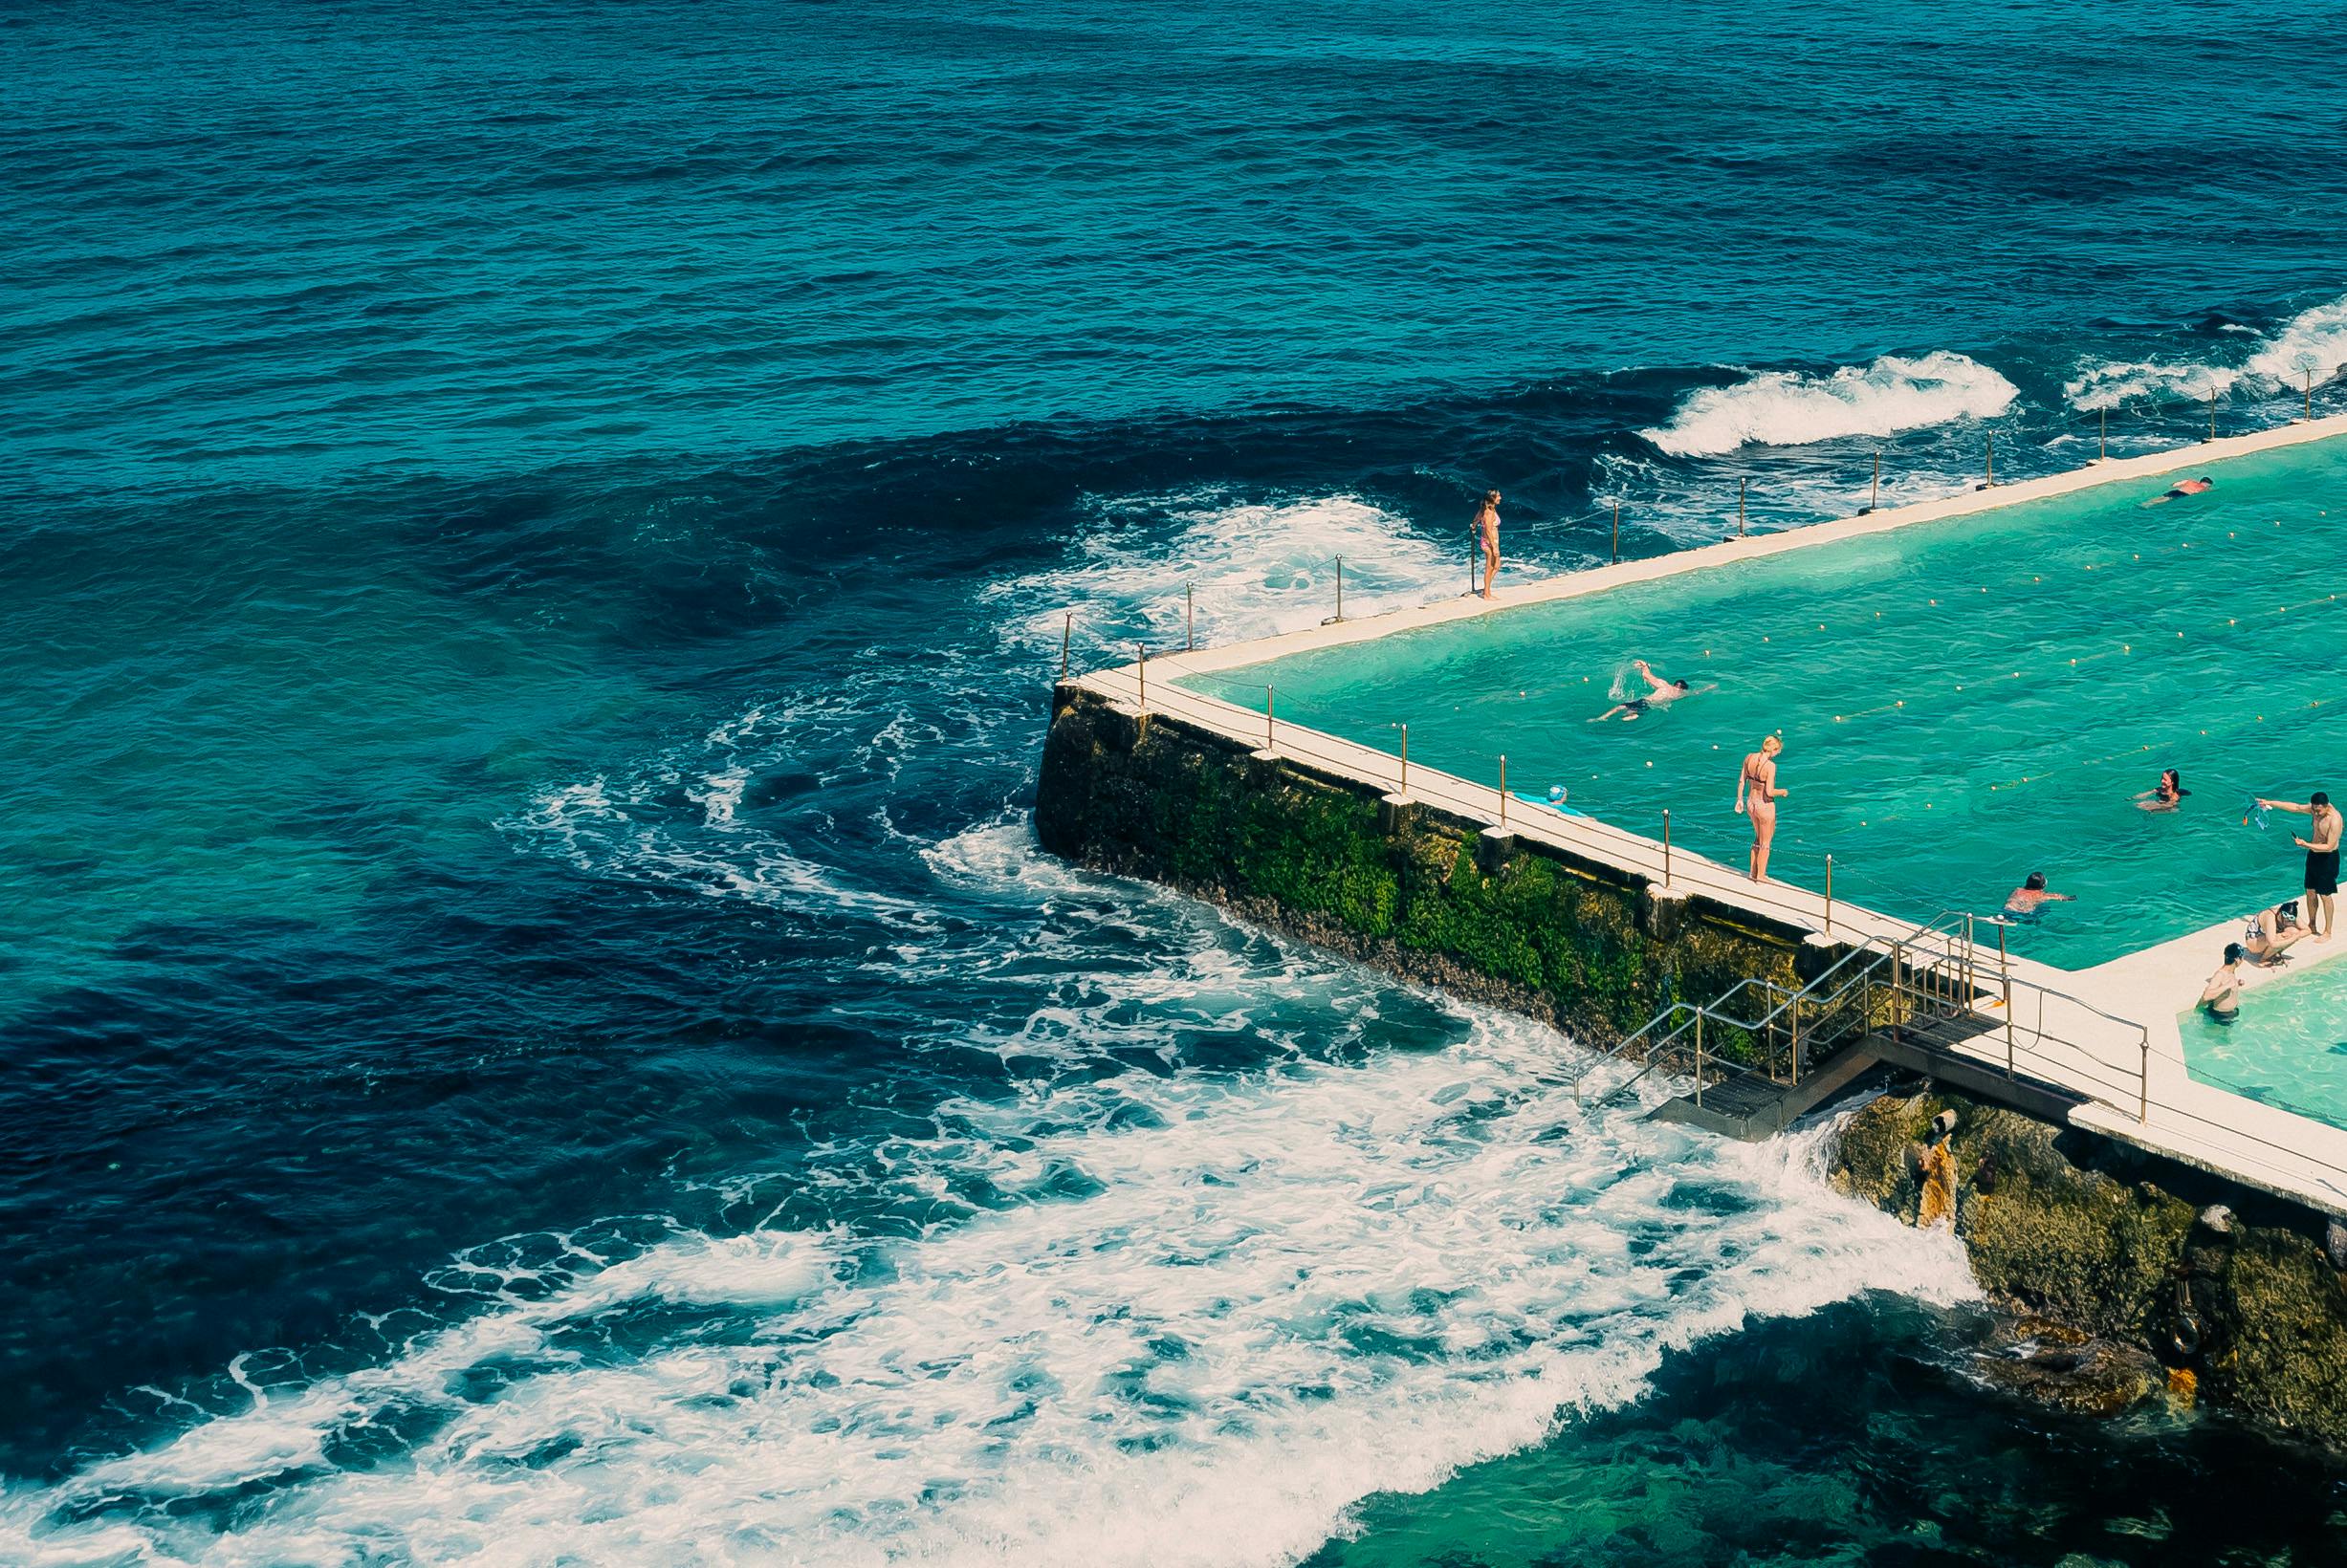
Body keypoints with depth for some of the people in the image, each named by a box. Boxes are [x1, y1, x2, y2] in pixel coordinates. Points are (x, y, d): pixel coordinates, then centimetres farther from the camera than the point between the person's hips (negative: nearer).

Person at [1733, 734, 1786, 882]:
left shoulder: (1749, 757, -6)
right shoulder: (1770, 765, -25)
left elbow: (1741, 781, 2)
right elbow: (1769, 792, -25)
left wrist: (1739, 800, 14)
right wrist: (1783, 792, -6)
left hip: (1750, 803, 6)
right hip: (1765, 806, -6)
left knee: (1758, 838, 27)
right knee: (1765, 843, 15)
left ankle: (1753, 872, 35)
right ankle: (1760, 875, 26)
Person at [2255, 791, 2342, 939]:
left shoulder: (2334, 820, -28)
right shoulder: (2315, 809, -6)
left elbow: (2329, 846, -28)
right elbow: (2295, 807, 8)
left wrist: (2306, 845, -34)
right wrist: (2270, 803, 7)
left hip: (2328, 858, -8)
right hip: (2313, 854, 8)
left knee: (2324, 895, -1)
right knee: (2310, 892, 16)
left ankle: (2327, 933, 9)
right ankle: (2311, 925, 31)